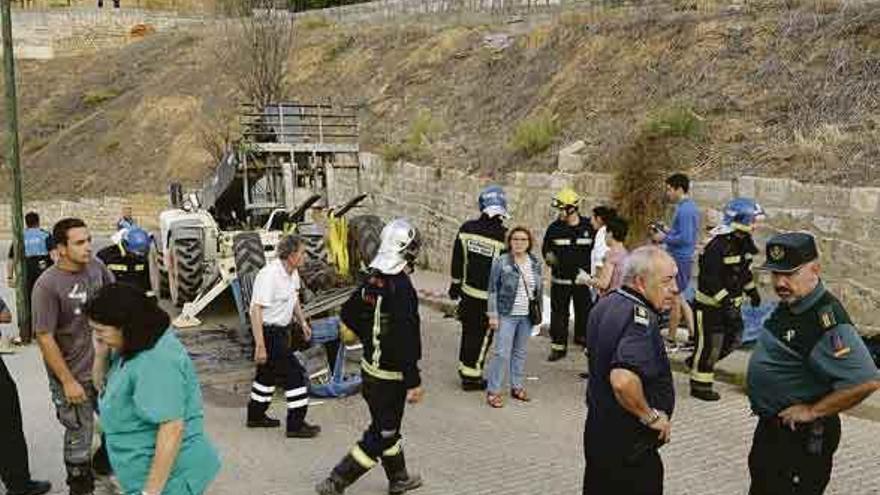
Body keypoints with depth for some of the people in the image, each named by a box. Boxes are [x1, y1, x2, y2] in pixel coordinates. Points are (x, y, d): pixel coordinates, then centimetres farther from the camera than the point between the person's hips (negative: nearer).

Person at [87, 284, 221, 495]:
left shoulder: (157, 360, -26)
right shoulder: (133, 348, 4)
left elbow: (172, 428, -28)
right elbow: (103, 386, 17)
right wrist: (101, 352, -3)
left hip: (167, 478, -9)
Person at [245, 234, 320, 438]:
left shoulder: (292, 273, 2)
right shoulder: (269, 276, -27)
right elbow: (255, 310, -28)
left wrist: (303, 322, 18)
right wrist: (260, 346, -29)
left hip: (282, 331, 10)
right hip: (269, 333, -10)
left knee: (268, 373, 21)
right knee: (295, 375, -6)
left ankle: (256, 416, 36)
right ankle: (296, 425, 4)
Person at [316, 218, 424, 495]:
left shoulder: (373, 281, 0)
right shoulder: (402, 288, -25)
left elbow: (348, 313, 13)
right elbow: (405, 341, -27)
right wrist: (414, 382, -21)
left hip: (370, 367, 9)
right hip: (390, 375, -9)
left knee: (388, 429, 22)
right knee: (380, 437, 4)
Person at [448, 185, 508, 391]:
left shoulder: (467, 229, -4)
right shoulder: (504, 236, -18)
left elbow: (457, 260, 6)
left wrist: (455, 284, 18)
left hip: (468, 291, 5)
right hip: (489, 297, -5)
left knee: (469, 331, 20)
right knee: (482, 335, 8)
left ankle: (465, 366, 33)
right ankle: (471, 376, 15)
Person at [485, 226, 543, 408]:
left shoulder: (536, 263, 6)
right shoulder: (501, 262, -8)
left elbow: (540, 289, 15)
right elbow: (493, 289, -6)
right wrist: (493, 315, -9)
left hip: (527, 316, 4)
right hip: (507, 315, -4)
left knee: (520, 352, 14)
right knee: (502, 353, -6)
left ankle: (517, 387, 26)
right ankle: (493, 391, 2)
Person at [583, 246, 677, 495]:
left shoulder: (604, 305, 4)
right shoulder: (640, 316, -25)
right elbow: (623, 380, -38)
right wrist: (651, 416, -22)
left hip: (597, 432, 9)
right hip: (629, 445, -9)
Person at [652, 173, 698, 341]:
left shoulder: (684, 210, -20)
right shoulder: (691, 206, 12)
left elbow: (685, 238, -25)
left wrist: (665, 238, -14)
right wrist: (668, 232, 11)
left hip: (679, 259, -10)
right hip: (684, 257, 10)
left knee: (675, 299, 1)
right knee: (679, 298, 17)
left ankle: (671, 339, 12)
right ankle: (693, 335, 19)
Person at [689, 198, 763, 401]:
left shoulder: (744, 242, 3)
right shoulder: (717, 245, -24)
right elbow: (710, 279, -26)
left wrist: (752, 291, 20)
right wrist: (725, 301, -30)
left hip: (731, 302, 9)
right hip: (711, 303, -9)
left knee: (734, 338, 15)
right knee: (710, 343, -2)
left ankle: (697, 362, 32)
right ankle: (700, 385, 11)